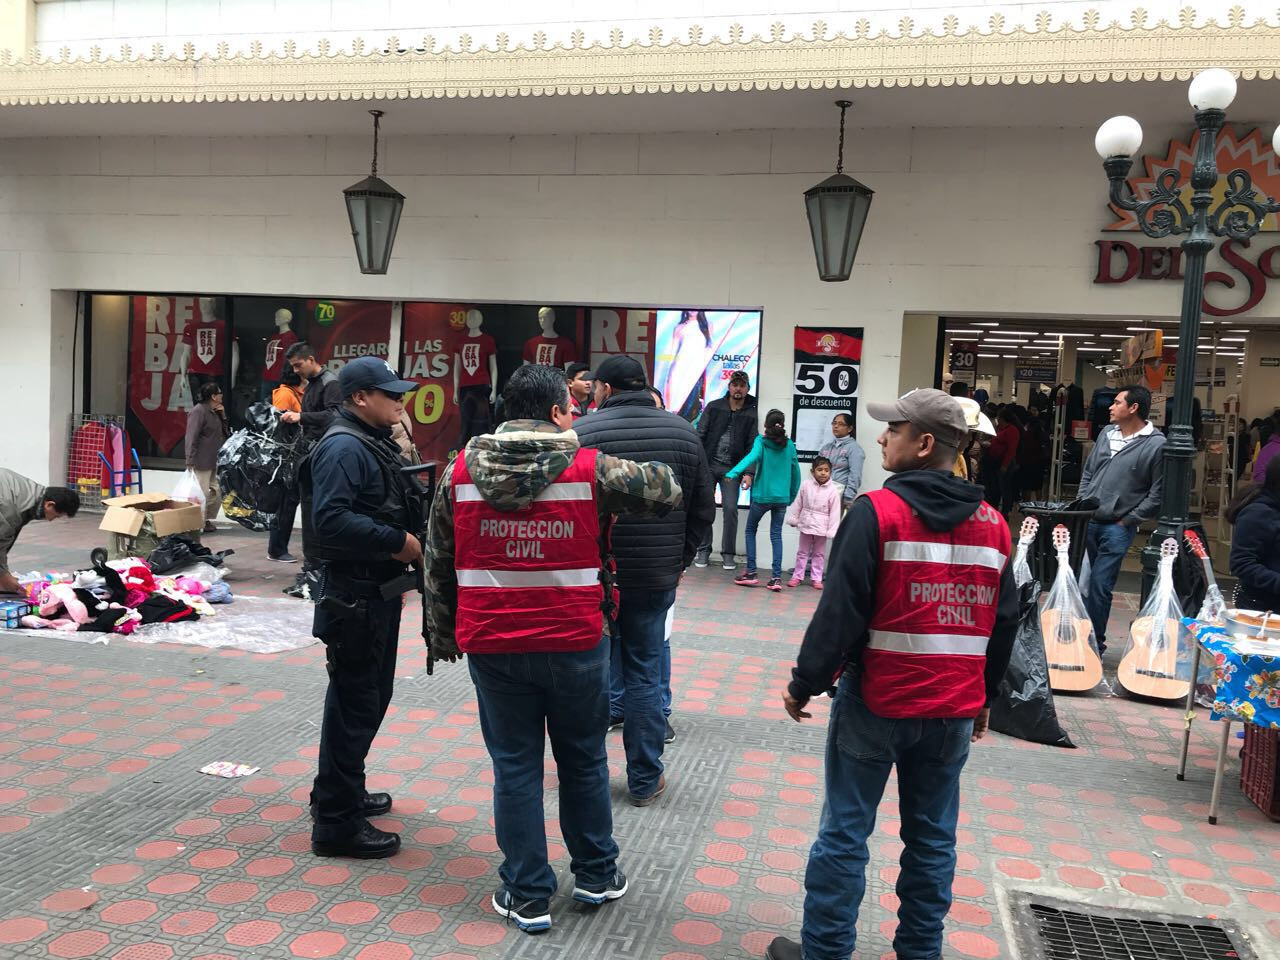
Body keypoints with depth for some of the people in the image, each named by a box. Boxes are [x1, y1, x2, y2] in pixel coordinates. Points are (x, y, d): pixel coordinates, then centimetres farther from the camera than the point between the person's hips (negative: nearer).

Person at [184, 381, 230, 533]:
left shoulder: (215, 412, 15)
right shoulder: (198, 411, -13)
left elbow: (224, 432, 20)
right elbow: (192, 437, -18)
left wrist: (223, 416, 4)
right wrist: (190, 462, -22)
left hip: (215, 462, 9)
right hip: (202, 462, -9)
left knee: (218, 492, 12)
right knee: (201, 494, -4)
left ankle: (206, 519, 25)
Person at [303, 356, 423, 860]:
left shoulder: (374, 444, 15)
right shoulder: (343, 447, -17)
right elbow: (331, 520, -29)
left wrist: (412, 538, 6)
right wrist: (398, 542, -24)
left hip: (379, 591, 11)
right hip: (355, 595, -11)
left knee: (370, 696, 21)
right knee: (355, 703, -3)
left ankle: (339, 791, 38)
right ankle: (337, 822, 8)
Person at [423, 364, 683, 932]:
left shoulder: (459, 471, 1)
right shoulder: (590, 469, -7)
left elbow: (437, 562, 7)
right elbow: (667, 493, 3)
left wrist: (443, 635, 18)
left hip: (491, 645, 1)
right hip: (574, 645, -1)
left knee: (515, 766, 12)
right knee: (583, 760, 18)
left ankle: (527, 895, 20)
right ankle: (595, 875, 34)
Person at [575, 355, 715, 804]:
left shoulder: (582, 433, -11)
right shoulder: (684, 432, 3)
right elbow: (703, 509, 6)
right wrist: (678, 560, 14)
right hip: (657, 577, 3)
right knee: (645, 673, 12)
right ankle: (644, 779, 19)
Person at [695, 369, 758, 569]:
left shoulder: (751, 414, 6)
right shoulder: (713, 407, 6)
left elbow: (752, 445, 1)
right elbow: (700, 435, 3)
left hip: (732, 468, 0)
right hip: (709, 464, 1)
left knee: (730, 509, -6)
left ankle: (728, 554, 5)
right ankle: (703, 551, 13)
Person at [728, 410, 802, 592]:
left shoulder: (761, 441, -6)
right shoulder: (789, 445, 4)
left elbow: (752, 457, -25)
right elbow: (796, 472, 8)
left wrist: (733, 473, -38)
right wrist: (792, 497, 19)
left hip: (762, 496, -2)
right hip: (782, 498, 2)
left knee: (750, 530, 15)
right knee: (776, 535, 9)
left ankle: (751, 573, 10)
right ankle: (776, 577, 0)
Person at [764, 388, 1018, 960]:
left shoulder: (878, 512, -13)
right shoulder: (993, 524, 5)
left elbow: (840, 612, -14)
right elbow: (1005, 622, 12)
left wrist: (805, 685, -4)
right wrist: (984, 697, 23)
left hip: (878, 701, -5)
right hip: (956, 710, 5)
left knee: (845, 832, 5)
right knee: (932, 838, 14)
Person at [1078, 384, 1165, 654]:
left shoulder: (1157, 444, -9)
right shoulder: (1106, 434, 9)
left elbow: (1158, 493, -8)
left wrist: (1128, 521, -8)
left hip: (1117, 527, -6)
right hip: (1086, 521, 6)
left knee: (1099, 585, -6)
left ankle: (1095, 643, 9)